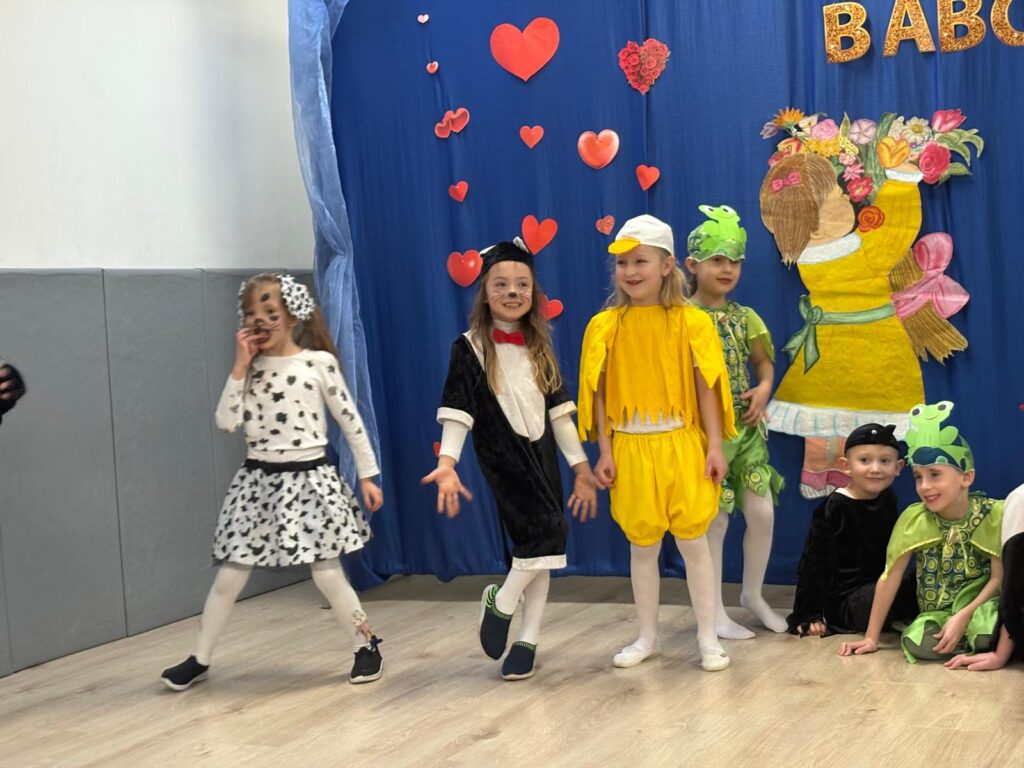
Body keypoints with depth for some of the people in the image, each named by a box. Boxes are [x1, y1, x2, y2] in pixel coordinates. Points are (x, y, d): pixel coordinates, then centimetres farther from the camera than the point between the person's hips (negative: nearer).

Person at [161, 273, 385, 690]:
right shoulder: (249, 367, 4)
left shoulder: (319, 362, -5)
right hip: (259, 479, 3)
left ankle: (367, 645, 17)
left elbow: (350, 420, 0)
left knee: (327, 575, -3)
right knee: (229, 575, 6)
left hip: (309, 477, -3)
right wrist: (240, 366, -11)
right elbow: (226, 422, -8)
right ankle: (199, 658, 18)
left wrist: (367, 475, 0)